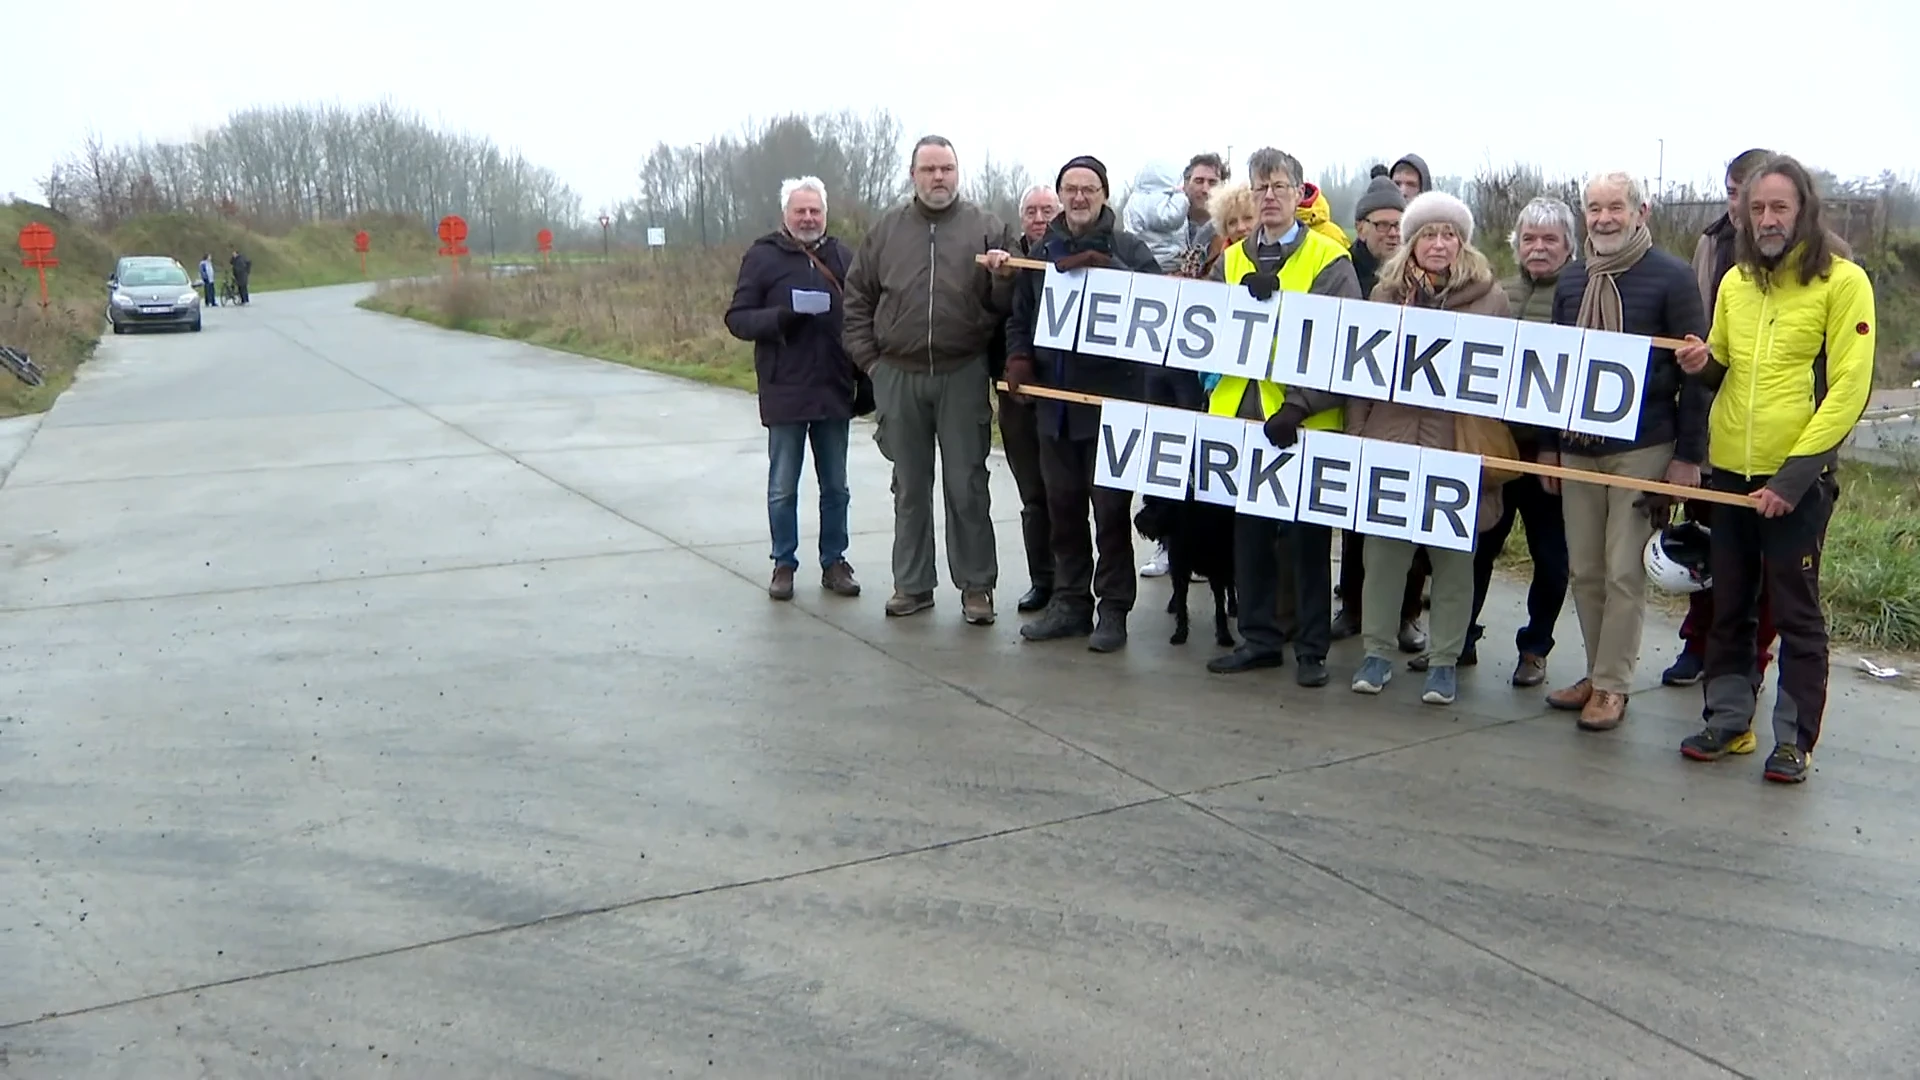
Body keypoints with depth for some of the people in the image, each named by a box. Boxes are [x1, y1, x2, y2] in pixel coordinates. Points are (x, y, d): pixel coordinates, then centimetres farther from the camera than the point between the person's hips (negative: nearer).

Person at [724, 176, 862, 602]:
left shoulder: (842, 256, 8)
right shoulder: (762, 256, 0)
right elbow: (737, 318, -2)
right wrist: (780, 316, -21)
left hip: (834, 391, 3)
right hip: (785, 394, -3)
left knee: (835, 487, 11)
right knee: (783, 489, 5)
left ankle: (834, 562, 22)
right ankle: (783, 564, 17)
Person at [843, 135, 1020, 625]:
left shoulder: (987, 227, 1)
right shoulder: (887, 229, 7)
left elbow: (1007, 305, 1)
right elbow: (857, 297, 13)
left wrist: (1004, 277, -20)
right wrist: (868, 358, 6)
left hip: (963, 375, -2)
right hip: (899, 376, 2)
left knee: (967, 486, 2)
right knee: (910, 486, 10)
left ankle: (976, 585, 12)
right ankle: (912, 583, 20)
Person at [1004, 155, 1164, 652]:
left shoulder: (1128, 248, 0)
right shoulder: (1042, 252, 14)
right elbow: (1020, 317, 20)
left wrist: (1102, 266, -24)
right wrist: (1019, 356, 2)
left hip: (1111, 400, -5)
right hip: (1055, 399, 5)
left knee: (1111, 508, -1)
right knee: (1062, 505, 11)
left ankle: (1112, 608, 9)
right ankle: (1070, 601, 22)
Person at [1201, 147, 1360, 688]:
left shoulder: (1329, 261, -2)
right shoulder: (1231, 261, 13)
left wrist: (1300, 404, -20)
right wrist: (1250, 301, -12)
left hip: (1305, 422, -4)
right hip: (1241, 415, 5)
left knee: (1306, 536, 3)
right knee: (1250, 532, 10)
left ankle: (1312, 648, 13)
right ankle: (1259, 637, 22)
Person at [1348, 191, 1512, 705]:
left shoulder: (1490, 297, 3)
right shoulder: (1386, 294, 9)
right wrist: (1355, 436, 5)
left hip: (1459, 447, -2)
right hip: (1390, 442, 2)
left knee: (1453, 557, 6)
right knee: (1382, 551, 5)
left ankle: (1445, 660, 17)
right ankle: (1376, 652, 18)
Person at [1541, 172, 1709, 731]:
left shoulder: (1672, 277, -5)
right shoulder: (1571, 280, 11)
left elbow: (1697, 370, -6)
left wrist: (1689, 454, -10)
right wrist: (1547, 443, 14)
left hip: (1642, 448, -5)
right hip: (1577, 447, 5)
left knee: (1624, 571, -2)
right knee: (1584, 569, 9)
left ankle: (1612, 684, 7)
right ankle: (1596, 673, 20)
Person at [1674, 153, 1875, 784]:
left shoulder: (1842, 281, -7)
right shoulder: (1736, 281, 9)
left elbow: (1849, 388, -13)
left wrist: (1794, 473, -19)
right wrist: (1704, 363, -4)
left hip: (1798, 477, -5)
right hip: (1730, 470, 5)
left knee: (1796, 611, 3)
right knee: (1729, 605, 12)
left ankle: (1795, 739, 13)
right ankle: (1728, 721, 24)